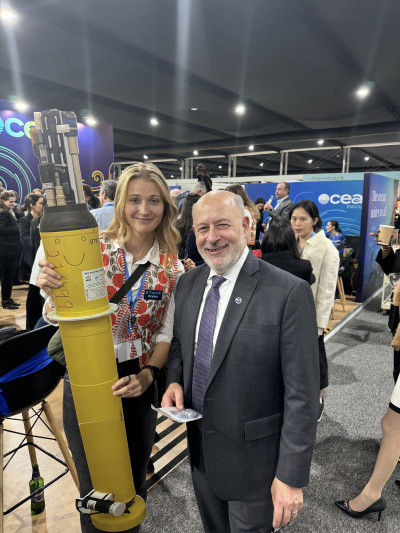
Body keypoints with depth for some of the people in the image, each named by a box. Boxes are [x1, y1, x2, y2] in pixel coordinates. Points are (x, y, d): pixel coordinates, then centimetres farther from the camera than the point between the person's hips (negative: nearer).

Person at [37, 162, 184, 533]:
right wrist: (52, 291, -24)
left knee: (134, 479, 22)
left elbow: (167, 332, -1)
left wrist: (148, 374, -15)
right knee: (94, 483, 17)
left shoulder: (171, 268, -4)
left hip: (138, 383, 2)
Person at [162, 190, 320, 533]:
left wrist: (292, 475, -15)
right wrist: (175, 380, -8)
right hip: (200, 449, 6)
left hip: (253, 455, -5)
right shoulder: (188, 283, -4)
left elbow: (301, 395, -19)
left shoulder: (289, 293, -23)